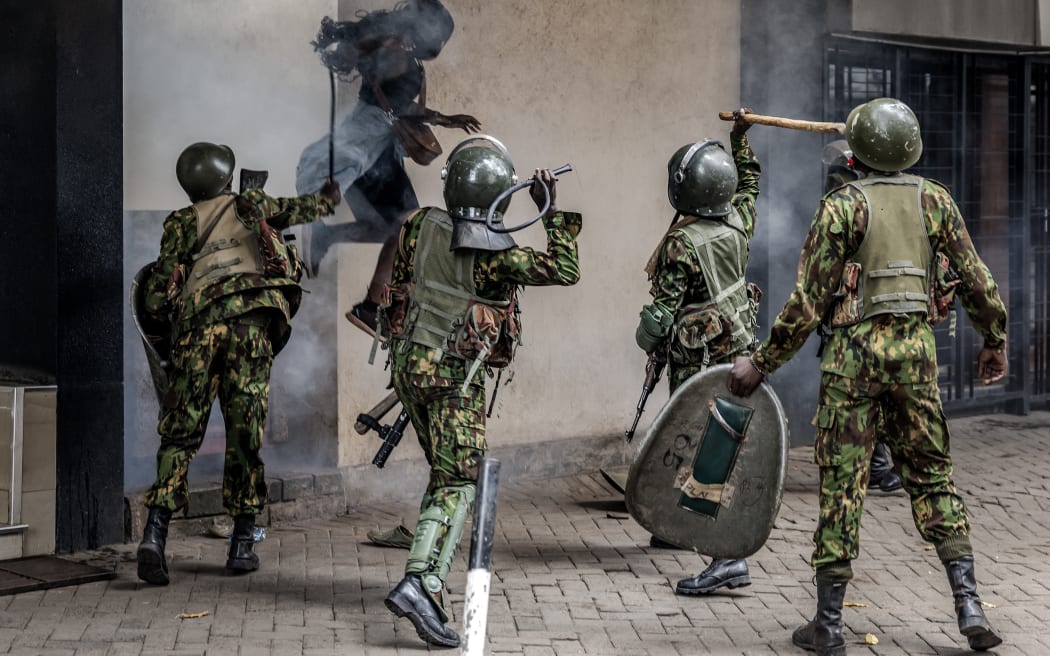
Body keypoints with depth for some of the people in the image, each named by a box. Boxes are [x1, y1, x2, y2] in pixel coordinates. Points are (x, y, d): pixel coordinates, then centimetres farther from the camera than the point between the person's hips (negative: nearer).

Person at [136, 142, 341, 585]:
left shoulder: (180, 224, 19)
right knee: (245, 431, 4)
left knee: (180, 432, 1)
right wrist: (327, 199, 64)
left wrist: (163, 310, 31)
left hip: (197, 320, 0)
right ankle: (243, 542, 5)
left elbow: (157, 295, 10)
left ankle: (155, 532, -15)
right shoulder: (253, 204, 22)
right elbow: (297, 210, 44)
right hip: (252, 316, 0)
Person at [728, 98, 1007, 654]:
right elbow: (975, 280, 8)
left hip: (855, 349, -3)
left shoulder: (841, 205, -4)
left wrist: (761, 363, 0)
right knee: (932, 476, 14)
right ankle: (969, 605, 5)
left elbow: (807, 302, -7)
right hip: (916, 348, 3)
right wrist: (994, 342, 23)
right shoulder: (934, 199, 6)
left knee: (842, 482, 3)